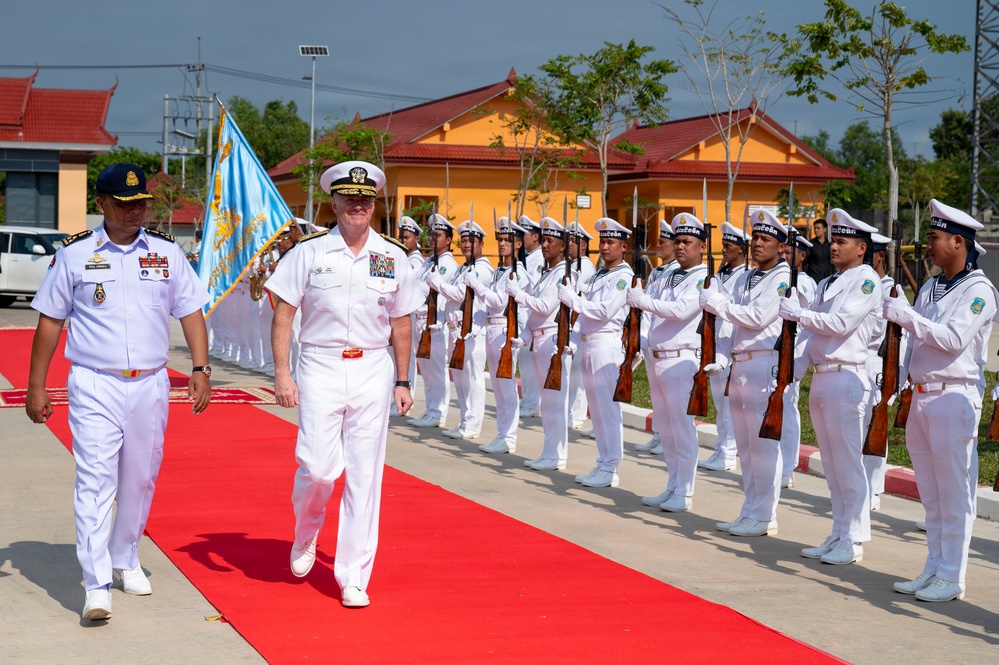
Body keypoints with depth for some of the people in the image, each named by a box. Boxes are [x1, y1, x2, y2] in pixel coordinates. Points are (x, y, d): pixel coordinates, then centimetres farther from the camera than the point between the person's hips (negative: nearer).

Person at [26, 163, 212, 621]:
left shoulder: (167, 253, 8)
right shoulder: (74, 255, 1)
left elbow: (190, 311, 11)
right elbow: (50, 321, 5)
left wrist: (200, 368, -1)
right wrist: (36, 387, 3)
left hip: (150, 385, 3)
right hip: (94, 385, -3)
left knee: (141, 480, 12)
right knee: (95, 482, -11)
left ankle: (125, 560, 33)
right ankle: (97, 587, -13)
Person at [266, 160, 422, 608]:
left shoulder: (393, 257, 6)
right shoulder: (309, 251, 0)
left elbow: (400, 323, 13)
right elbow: (283, 311, 0)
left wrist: (402, 382, 11)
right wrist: (281, 373, -8)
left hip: (372, 372, 2)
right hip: (320, 368, -2)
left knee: (365, 477, 1)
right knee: (318, 466, -10)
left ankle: (354, 579, 10)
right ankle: (305, 533, 25)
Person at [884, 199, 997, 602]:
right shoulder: (929, 289, 16)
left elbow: (954, 339, -19)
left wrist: (907, 315, -19)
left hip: (954, 398, -8)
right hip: (921, 398, 8)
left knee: (954, 495, -4)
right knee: (930, 494, 12)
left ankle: (952, 578, 1)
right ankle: (933, 570, 19)